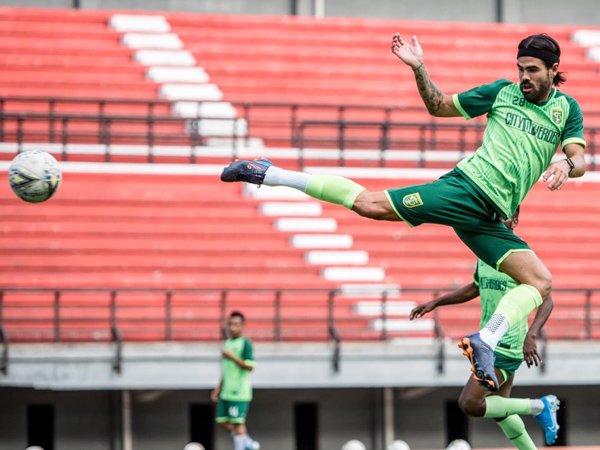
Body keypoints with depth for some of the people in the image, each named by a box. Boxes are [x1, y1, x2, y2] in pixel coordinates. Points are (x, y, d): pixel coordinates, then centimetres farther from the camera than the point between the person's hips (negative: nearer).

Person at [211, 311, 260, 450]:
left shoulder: (245, 343, -9)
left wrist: (232, 357, -22)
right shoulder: (228, 343, 16)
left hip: (239, 391, -8)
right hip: (226, 391, 8)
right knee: (223, 421, 8)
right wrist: (218, 388, 22)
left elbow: (249, 366, -18)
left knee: (238, 423, -7)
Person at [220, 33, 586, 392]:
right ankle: (269, 174, -12)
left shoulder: (567, 108, 11)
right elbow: (439, 106, 18)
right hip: (467, 186, -2)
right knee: (373, 204, -17)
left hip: (491, 218, 2)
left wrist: (567, 165, -23)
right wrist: (419, 68, 1)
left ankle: (486, 342, -21)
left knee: (541, 282, -14)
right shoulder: (503, 91, 9)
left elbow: (580, 161, 1)